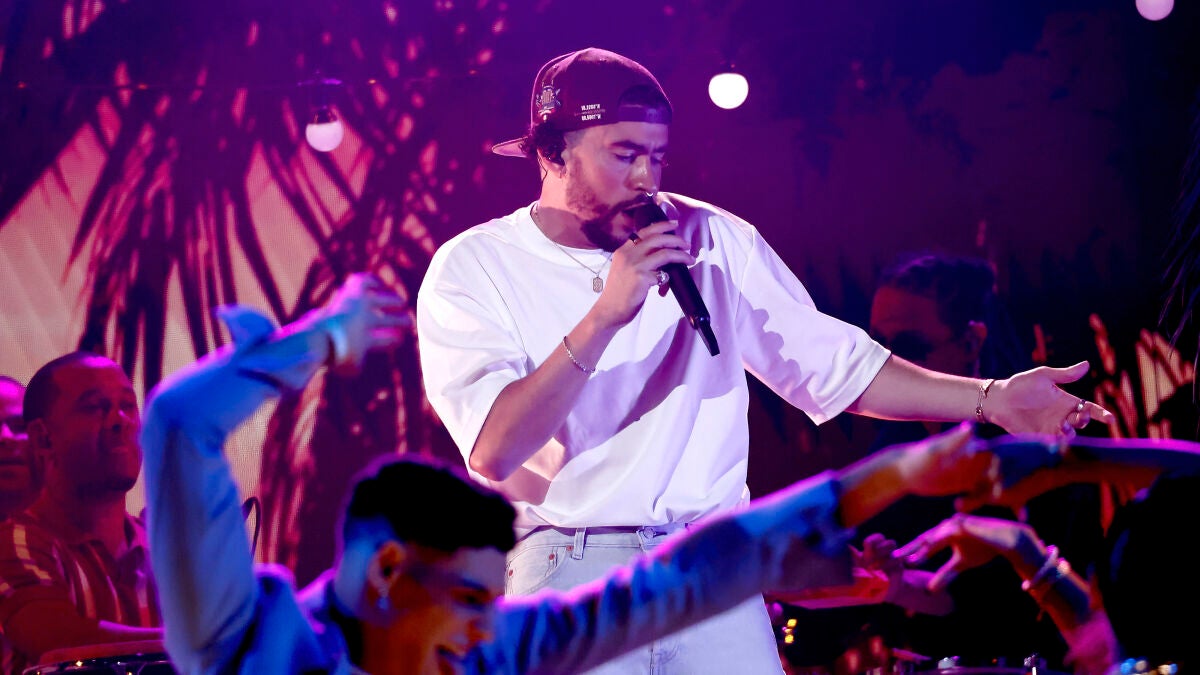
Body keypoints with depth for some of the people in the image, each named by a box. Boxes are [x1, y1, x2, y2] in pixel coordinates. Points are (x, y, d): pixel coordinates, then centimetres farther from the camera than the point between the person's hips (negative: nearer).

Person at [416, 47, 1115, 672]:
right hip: (571, 573, -2)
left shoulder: (715, 241, 8)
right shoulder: (473, 269, -2)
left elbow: (834, 366, 10)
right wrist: (606, 315, -21)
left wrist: (992, 400, 1)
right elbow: (494, 453, -15)